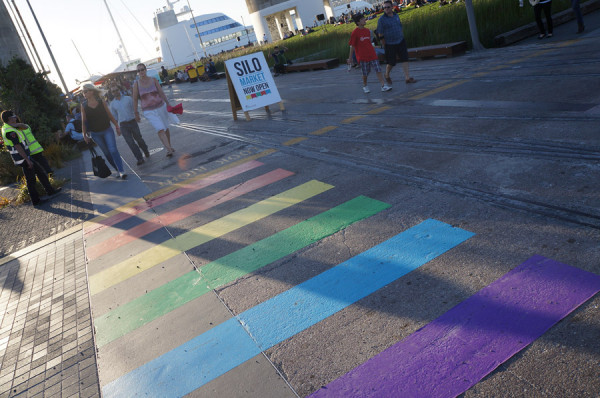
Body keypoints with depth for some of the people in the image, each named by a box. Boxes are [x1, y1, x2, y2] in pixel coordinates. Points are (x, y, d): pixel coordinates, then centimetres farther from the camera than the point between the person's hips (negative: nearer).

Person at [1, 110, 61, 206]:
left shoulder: (7, 127, 10)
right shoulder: (10, 131, -22)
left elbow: (25, 126, 9)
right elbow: (18, 147, -24)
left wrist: (16, 125, -12)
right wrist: (27, 160, -21)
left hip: (24, 157, 10)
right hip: (23, 158, -10)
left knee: (40, 172, 17)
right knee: (30, 180, -2)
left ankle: (50, 191, 24)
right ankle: (36, 201, 6)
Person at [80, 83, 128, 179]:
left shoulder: (101, 101, -2)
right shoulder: (84, 106, -1)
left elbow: (110, 115, 5)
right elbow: (83, 121, 2)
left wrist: (117, 126, 5)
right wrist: (84, 134, -1)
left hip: (107, 130, -1)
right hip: (95, 134, 2)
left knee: (113, 150, -14)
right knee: (107, 153, 7)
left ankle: (121, 171, -15)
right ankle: (118, 170, 17)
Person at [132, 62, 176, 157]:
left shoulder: (153, 80, -1)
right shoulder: (136, 84, -4)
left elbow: (161, 93, 1)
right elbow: (135, 99, 1)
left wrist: (168, 104, 0)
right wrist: (136, 113, 2)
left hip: (161, 107, 2)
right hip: (149, 111, -2)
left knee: (166, 128, 14)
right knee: (160, 130, -18)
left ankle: (169, 147, 33)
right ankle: (169, 149, -21)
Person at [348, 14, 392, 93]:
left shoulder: (367, 31, 9)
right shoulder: (355, 32, -8)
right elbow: (352, 46, -7)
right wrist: (350, 58, -6)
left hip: (372, 55, 5)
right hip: (362, 56, -5)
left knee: (378, 69, -4)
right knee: (365, 73, 4)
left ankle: (383, 85, -4)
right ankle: (365, 86, 27)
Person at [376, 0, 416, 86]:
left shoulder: (396, 16, 8)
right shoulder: (381, 19, -10)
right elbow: (381, 34, -8)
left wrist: (402, 38, 16)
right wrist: (385, 46, -7)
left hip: (401, 42, 5)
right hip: (390, 44, -5)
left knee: (405, 58, -4)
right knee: (391, 63, 2)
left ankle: (407, 77, -1)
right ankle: (387, 76, 30)